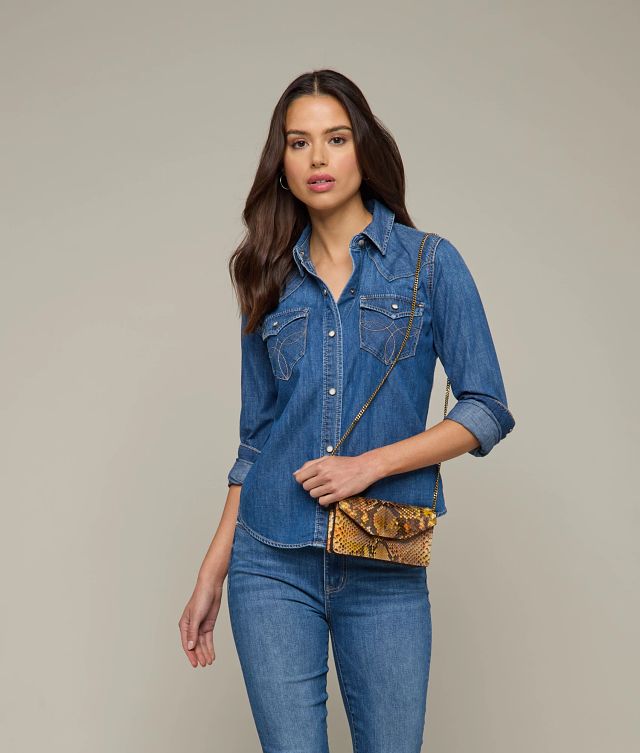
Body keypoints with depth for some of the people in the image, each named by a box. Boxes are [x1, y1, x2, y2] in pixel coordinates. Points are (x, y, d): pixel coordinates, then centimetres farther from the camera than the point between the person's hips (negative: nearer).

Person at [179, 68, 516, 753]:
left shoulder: (430, 262, 0)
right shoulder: (273, 281, 8)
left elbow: (488, 411, -3)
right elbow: (256, 437, 11)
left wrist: (370, 464, -14)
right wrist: (213, 569, 8)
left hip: (383, 572, -1)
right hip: (272, 566, 2)